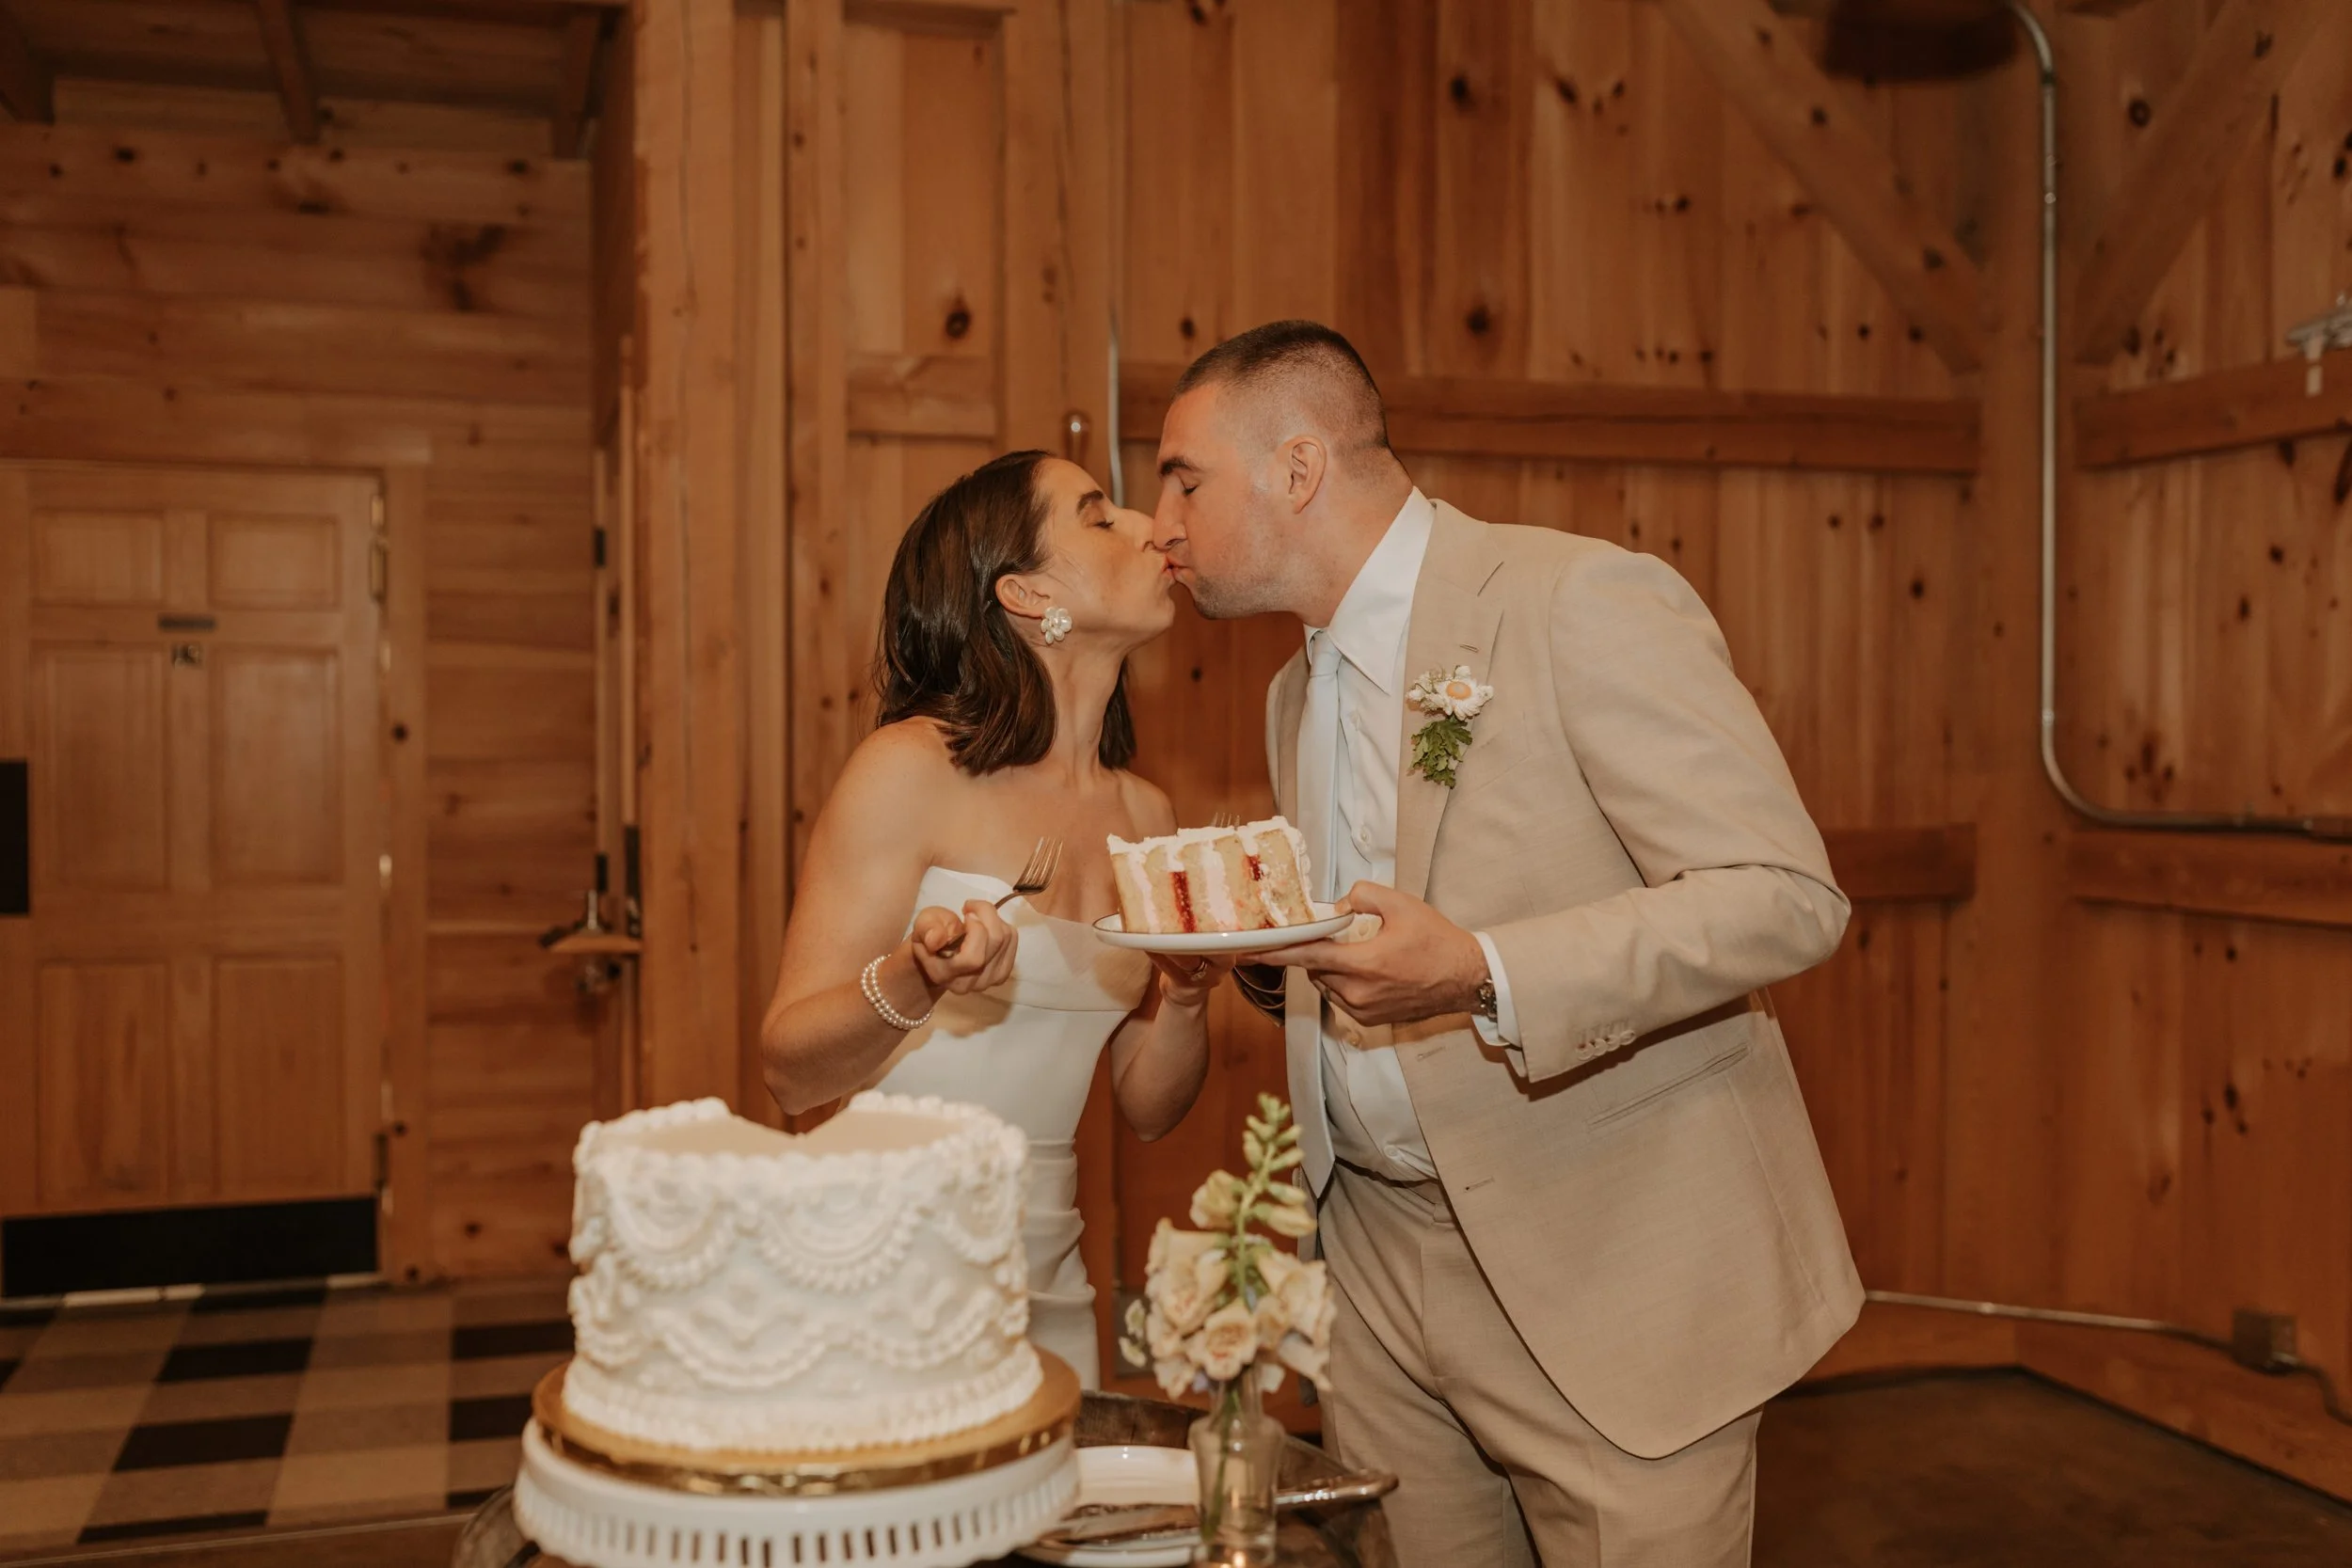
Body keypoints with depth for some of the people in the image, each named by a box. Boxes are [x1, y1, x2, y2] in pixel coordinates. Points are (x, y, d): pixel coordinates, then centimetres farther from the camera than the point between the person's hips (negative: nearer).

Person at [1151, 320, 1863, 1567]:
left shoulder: (1583, 602, -13)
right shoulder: (1298, 692, 13)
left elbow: (1784, 895, -20)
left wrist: (1480, 976, -29)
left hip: (1609, 1277, -7)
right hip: (1386, 1268, 7)